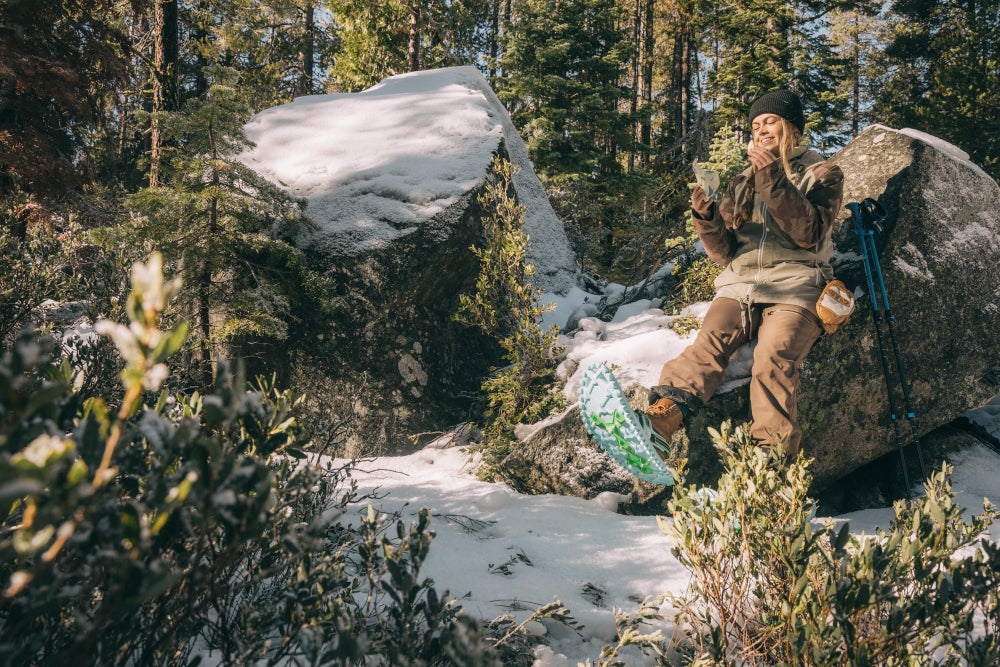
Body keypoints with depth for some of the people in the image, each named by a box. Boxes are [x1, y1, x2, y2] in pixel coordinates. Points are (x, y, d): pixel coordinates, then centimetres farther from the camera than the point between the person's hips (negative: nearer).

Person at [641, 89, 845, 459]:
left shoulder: (822, 174, 13)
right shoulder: (743, 182, 24)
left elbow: (810, 234, -6)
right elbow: (725, 252, 17)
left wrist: (774, 180, -14)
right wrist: (707, 219, -4)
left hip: (793, 288, -3)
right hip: (739, 285, 3)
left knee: (773, 360, -31)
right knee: (709, 342, -27)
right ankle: (664, 413, -48)